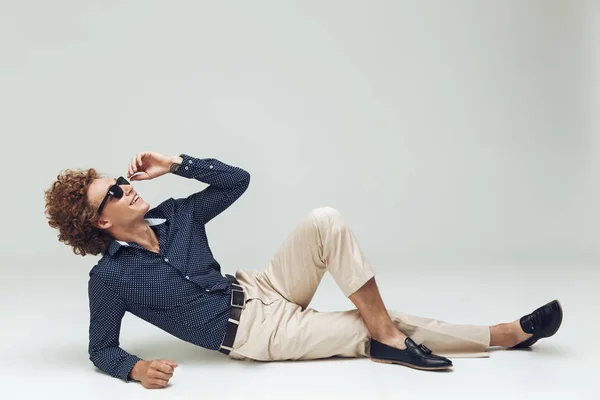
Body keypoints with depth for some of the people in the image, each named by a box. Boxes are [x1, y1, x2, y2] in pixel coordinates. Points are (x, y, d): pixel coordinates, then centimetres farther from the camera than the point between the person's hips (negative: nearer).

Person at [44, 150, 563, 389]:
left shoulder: (174, 216, 4)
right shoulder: (110, 277, -10)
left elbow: (238, 180, 5)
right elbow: (101, 350, -4)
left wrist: (175, 165, -3)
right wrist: (138, 369, -26)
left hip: (262, 288, 6)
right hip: (255, 332, -5)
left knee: (326, 221, -18)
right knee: (372, 333, -15)